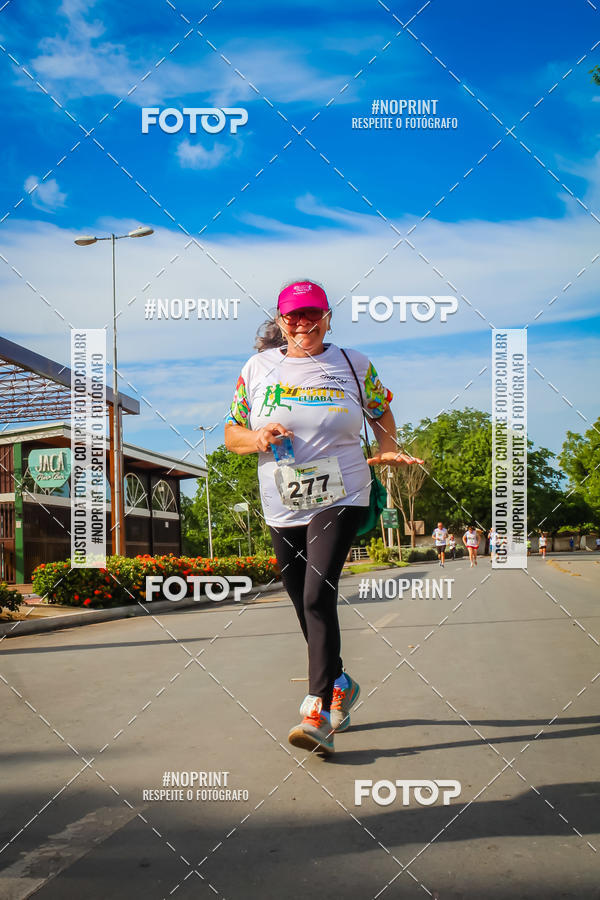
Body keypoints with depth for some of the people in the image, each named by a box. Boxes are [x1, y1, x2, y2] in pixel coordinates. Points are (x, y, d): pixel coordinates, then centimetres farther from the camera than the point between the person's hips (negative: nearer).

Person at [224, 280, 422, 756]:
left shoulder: (354, 364, 2)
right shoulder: (258, 367, 4)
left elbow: (382, 411, 19)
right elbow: (231, 434, 8)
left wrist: (389, 451, 2)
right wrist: (257, 438, -12)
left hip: (340, 500, -3)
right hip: (283, 508, 3)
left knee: (318, 595, -19)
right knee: (305, 604, 12)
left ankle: (319, 713, -14)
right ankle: (339, 684, 36)